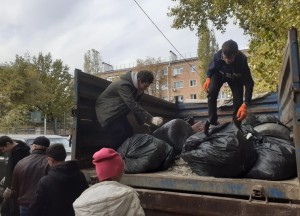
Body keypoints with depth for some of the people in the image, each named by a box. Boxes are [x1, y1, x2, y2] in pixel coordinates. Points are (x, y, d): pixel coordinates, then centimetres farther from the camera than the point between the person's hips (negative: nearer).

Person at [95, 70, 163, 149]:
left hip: (118, 112, 9)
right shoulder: (123, 85, -30)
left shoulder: (135, 87, -2)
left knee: (129, 132, 4)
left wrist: (143, 120, -9)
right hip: (107, 111, -9)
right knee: (120, 134, -19)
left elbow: (134, 104, 3)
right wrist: (150, 119, -44)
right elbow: (133, 105, -39)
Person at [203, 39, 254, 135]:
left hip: (236, 78, 0)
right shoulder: (217, 56, -36)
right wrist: (208, 78, -27)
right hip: (220, 74, 1)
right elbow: (211, 68, -9)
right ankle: (212, 120, -13)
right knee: (211, 91, -28)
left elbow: (249, 84, -37)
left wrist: (245, 105, -46)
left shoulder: (242, 60, -39)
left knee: (238, 102, -11)